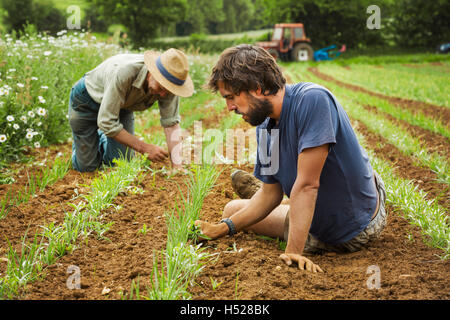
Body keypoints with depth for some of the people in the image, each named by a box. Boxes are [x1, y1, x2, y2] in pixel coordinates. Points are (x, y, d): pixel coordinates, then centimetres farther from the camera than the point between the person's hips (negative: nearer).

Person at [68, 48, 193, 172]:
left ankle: (102, 139, 31)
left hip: (122, 106, 4)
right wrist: (144, 148, -38)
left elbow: (171, 123, -25)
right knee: (86, 167, -1)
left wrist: (177, 165, -34)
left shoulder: (168, 84, -28)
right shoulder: (122, 73, -44)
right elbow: (106, 122, -38)